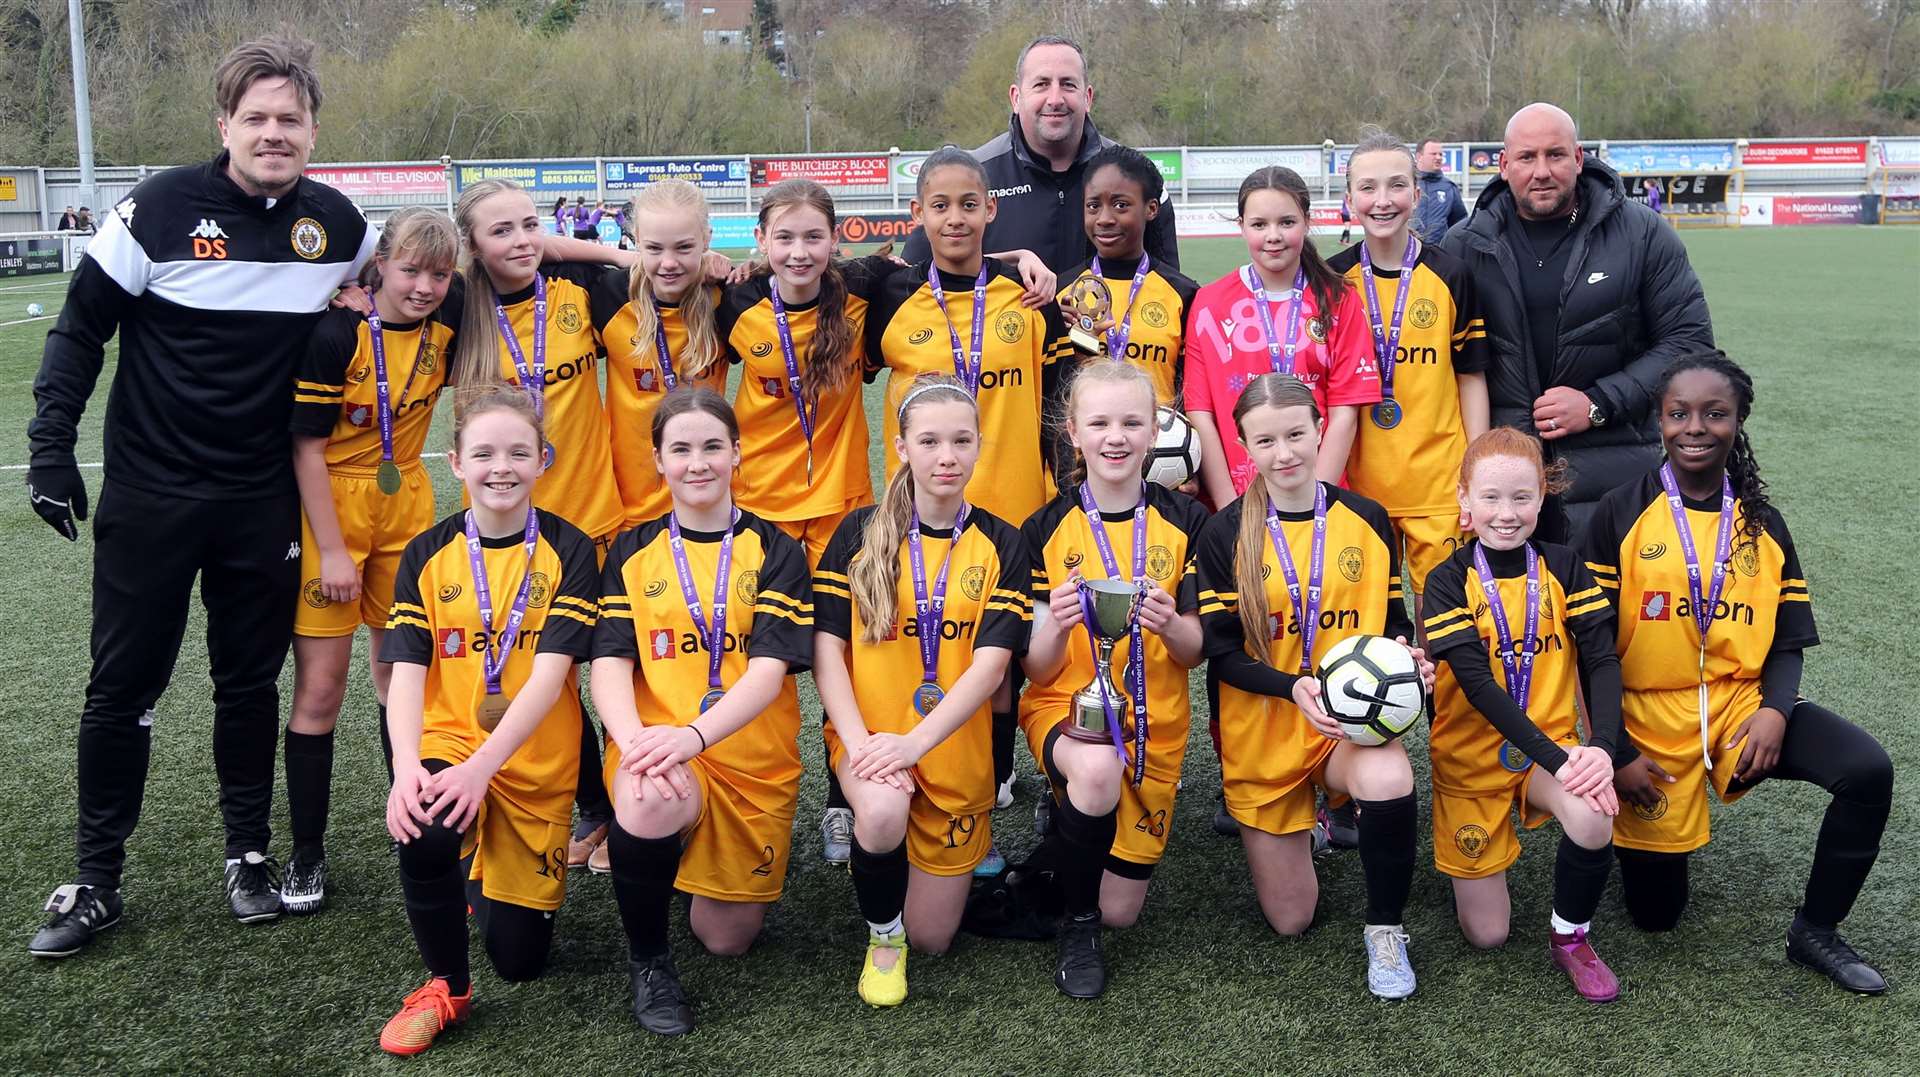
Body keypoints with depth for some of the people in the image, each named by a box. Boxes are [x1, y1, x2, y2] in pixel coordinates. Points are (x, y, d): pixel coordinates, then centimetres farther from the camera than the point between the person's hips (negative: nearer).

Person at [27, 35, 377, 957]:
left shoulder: (337, 224, 0)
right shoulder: (162, 209, -10)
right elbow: (80, 329, -3)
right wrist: (51, 448, -8)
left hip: (264, 504, 2)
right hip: (150, 494, -2)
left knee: (251, 682, 11)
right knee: (122, 687, 5)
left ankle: (249, 856, 27)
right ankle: (96, 883, 18)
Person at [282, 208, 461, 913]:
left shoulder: (443, 332, -1)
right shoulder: (336, 335, -16)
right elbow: (307, 447, -14)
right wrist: (331, 551, -15)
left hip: (407, 512, 4)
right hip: (329, 513, -4)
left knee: (401, 674, 12)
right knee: (320, 686, 0)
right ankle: (307, 853, 11)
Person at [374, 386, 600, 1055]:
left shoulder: (567, 551, -6)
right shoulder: (428, 555, 2)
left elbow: (550, 673, -15)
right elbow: (405, 672, -6)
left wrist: (482, 766, -28)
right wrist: (406, 767, -25)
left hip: (535, 764, -1)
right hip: (445, 742, 1)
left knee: (520, 958, 1)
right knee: (424, 829, -35)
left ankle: (487, 878, 37)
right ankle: (446, 987, -8)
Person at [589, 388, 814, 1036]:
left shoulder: (775, 552, 1)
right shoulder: (632, 553, 6)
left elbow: (770, 667, -11)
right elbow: (609, 662, -5)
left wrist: (693, 735, -29)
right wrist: (634, 740, -27)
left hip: (753, 761, 1)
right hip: (654, 747, -1)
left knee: (727, 938, 2)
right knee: (650, 804, -37)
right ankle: (647, 959, -8)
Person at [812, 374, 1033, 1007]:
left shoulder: (1000, 545, -2)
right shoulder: (860, 533, -1)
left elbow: (991, 663, -12)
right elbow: (826, 646, -5)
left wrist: (915, 742, -25)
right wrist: (859, 740, -21)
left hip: (955, 747, 1)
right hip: (868, 733, -1)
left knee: (932, 936, 5)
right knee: (884, 811, -36)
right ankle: (880, 932, -4)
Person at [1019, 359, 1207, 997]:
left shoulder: (1184, 522, -2)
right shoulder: (1046, 529, -5)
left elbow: (1194, 654, -1)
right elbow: (1038, 668, -5)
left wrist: (1170, 626, -24)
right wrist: (1056, 626, -27)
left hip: (1153, 719, 2)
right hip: (1064, 705, -2)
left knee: (1122, 910, 2)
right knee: (1098, 769, -38)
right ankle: (1077, 923, -10)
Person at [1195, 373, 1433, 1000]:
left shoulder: (1366, 520, 0)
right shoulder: (1224, 535, -7)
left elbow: (1393, 620, 10)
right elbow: (1222, 652, -8)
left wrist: (1406, 656, -13)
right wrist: (1294, 686, -25)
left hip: (1356, 718, 0)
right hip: (1262, 732, 0)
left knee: (1388, 779, -38)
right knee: (1290, 920, 5)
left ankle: (1386, 928, -10)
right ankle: (1295, 828, 41)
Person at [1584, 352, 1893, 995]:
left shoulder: (1762, 525, 6)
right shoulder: (1620, 514, -6)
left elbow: (1787, 642, 7)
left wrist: (1775, 711, -14)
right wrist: (1616, 755, -10)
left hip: (1741, 700, 3)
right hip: (1648, 714, -3)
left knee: (1868, 770, -24)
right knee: (1655, 911, 2)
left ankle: (1814, 932, -3)